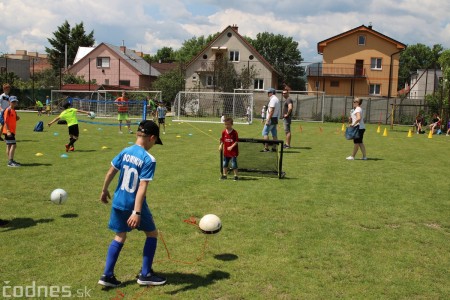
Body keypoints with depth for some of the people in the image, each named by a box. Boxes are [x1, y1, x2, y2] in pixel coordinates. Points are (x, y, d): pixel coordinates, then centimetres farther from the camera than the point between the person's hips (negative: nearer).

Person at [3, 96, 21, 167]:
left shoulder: (13, 110, 15)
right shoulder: (8, 110, -12)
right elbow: (6, 121, -17)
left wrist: (17, 118, 4)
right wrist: (8, 131, -23)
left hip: (12, 131, 9)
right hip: (8, 131, -9)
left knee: (9, 146, 13)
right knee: (13, 145, -14)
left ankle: (10, 161, 19)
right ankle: (10, 162, -15)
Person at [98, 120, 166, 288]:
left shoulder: (125, 151, 0)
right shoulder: (149, 159, -17)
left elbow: (110, 173, 7)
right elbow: (142, 187, -23)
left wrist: (104, 191, 22)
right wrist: (137, 212, -25)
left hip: (118, 203, 6)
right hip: (135, 205, -6)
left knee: (120, 237, 19)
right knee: (152, 234, 15)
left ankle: (107, 275, 17)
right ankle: (145, 275, 19)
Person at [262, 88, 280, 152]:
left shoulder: (273, 99, -13)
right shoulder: (277, 99, 18)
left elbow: (271, 111, -21)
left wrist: (268, 120, -24)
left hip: (271, 119, -10)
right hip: (275, 119, 10)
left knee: (265, 132, -10)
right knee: (274, 134, 9)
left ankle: (266, 148, -15)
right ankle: (274, 148, 9)